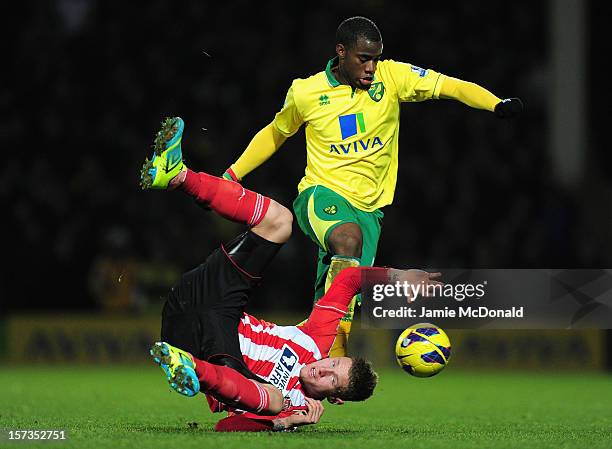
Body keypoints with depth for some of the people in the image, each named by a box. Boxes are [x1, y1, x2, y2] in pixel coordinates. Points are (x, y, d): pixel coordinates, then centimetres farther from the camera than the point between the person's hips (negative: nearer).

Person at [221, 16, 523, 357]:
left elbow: (449, 86, -9)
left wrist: (497, 104, -25)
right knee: (349, 239, -36)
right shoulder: (305, 93, -1)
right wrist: (231, 175, 16)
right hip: (322, 196, -3)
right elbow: (275, 133, 18)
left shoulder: (391, 76, -1)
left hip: (368, 208, 3)